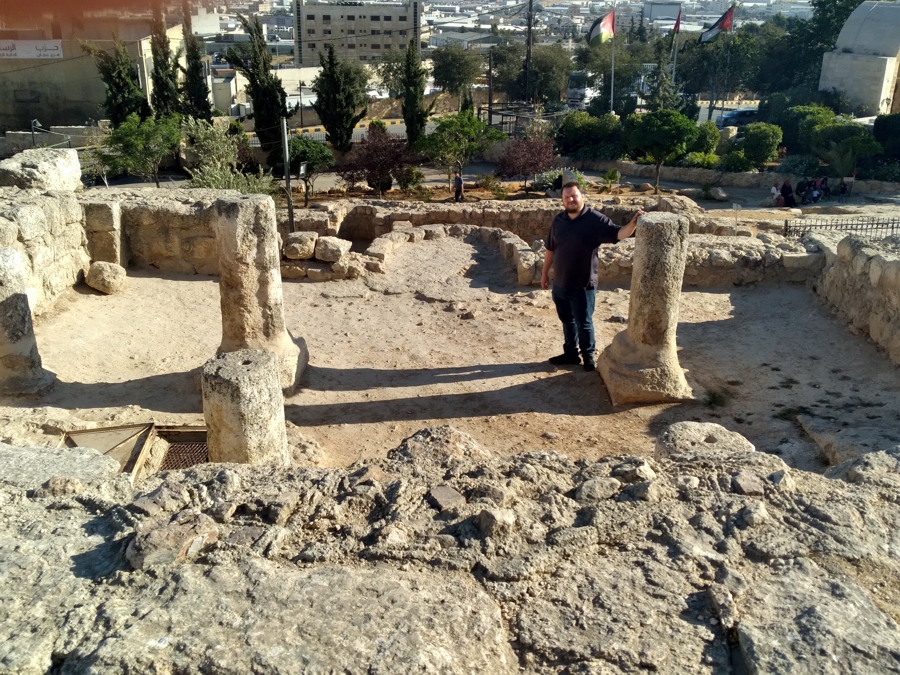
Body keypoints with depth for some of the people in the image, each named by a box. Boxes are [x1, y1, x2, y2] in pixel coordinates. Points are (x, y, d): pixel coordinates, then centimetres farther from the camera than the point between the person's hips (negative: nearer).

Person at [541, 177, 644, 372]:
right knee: (567, 321, 18)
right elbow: (550, 249, 12)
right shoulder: (558, 220, 3)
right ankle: (571, 353, 33)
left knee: (584, 323, 6)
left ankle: (588, 356, 24)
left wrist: (633, 223, -36)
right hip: (560, 283, 5)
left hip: (583, 284, -5)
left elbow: (618, 234, -18)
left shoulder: (595, 219, -11)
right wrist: (545, 273, 16)